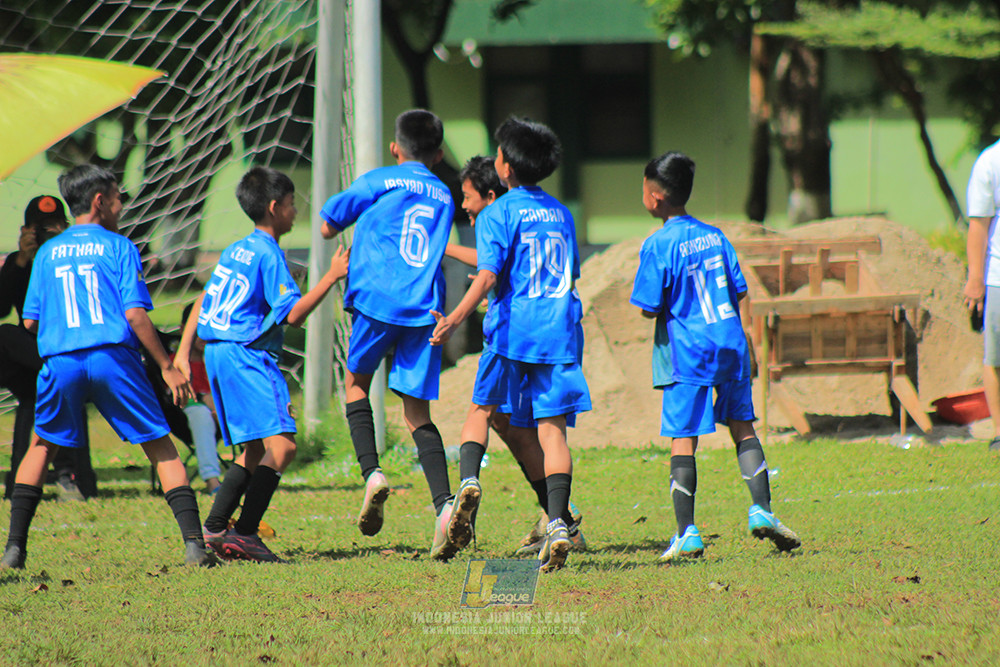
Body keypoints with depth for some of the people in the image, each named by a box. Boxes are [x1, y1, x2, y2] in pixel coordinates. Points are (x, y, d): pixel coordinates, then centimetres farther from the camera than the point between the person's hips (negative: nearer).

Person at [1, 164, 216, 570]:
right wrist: (167, 367, -1)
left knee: (42, 445, 22)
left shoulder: (47, 252, 15)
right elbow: (135, 313, -5)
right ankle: (194, 543, -8)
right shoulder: (118, 247, 5)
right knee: (161, 448, 4)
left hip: (60, 363, 3)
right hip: (113, 355, -3)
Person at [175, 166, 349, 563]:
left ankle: (214, 529, 17)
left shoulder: (238, 249, 18)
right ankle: (245, 533, -23)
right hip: (246, 355, -10)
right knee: (281, 445, -17)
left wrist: (184, 353, 24)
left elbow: (204, 301, 21)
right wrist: (332, 277, -12)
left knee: (255, 449, 17)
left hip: (218, 353, 10)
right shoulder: (268, 254, -10)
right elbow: (294, 313, -16)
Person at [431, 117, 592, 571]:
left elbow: (488, 276, -14)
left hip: (512, 328, -4)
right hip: (560, 329, 4)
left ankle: (468, 482, -12)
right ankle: (558, 524, -13)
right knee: (552, 427, 0)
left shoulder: (497, 215, -3)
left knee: (481, 409, 13)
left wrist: (454, 320, -16)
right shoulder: (561, 214, 15)